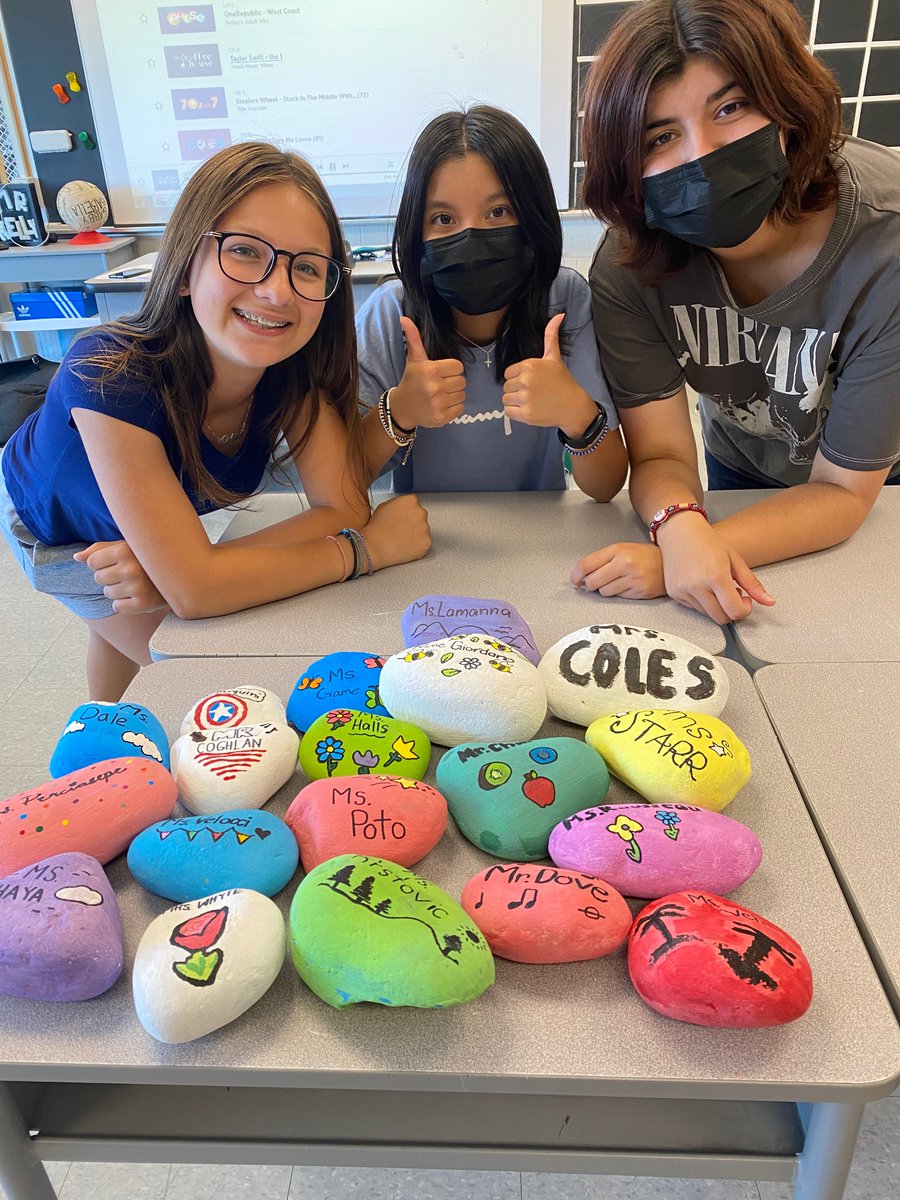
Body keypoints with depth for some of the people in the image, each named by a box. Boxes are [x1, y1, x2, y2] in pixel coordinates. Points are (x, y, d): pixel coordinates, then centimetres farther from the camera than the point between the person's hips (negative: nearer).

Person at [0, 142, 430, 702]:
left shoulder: (298, 362, -31)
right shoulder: (111, 376, -45)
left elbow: (342, 505, -32)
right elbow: (194, 589, -48)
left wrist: (179, 565, -42)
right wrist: (368, 546, -42)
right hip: (57, 526, -4)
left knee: (123, 623, 29)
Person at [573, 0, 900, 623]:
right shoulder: (629, 263, -28)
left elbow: (842, 490, -31)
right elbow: (662, 453, -26)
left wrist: (678, 560, -45)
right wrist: (681, 528, -51)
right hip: (740, 473, 2)